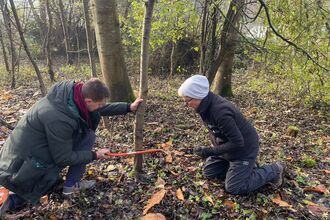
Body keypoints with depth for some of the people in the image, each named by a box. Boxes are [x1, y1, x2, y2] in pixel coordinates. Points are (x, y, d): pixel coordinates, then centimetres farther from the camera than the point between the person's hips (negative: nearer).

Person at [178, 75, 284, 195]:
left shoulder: (220, 111, -36)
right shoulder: (206, 106, -8)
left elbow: (237, 142, -30)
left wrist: (210, 151, -26)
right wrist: (212, 149, 4)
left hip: (243, 149, -8)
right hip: (228, 147, 8)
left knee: (233, 188, -3)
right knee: (208, 172, 11)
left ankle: (273, 170, 10)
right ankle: (245, 166, 21)